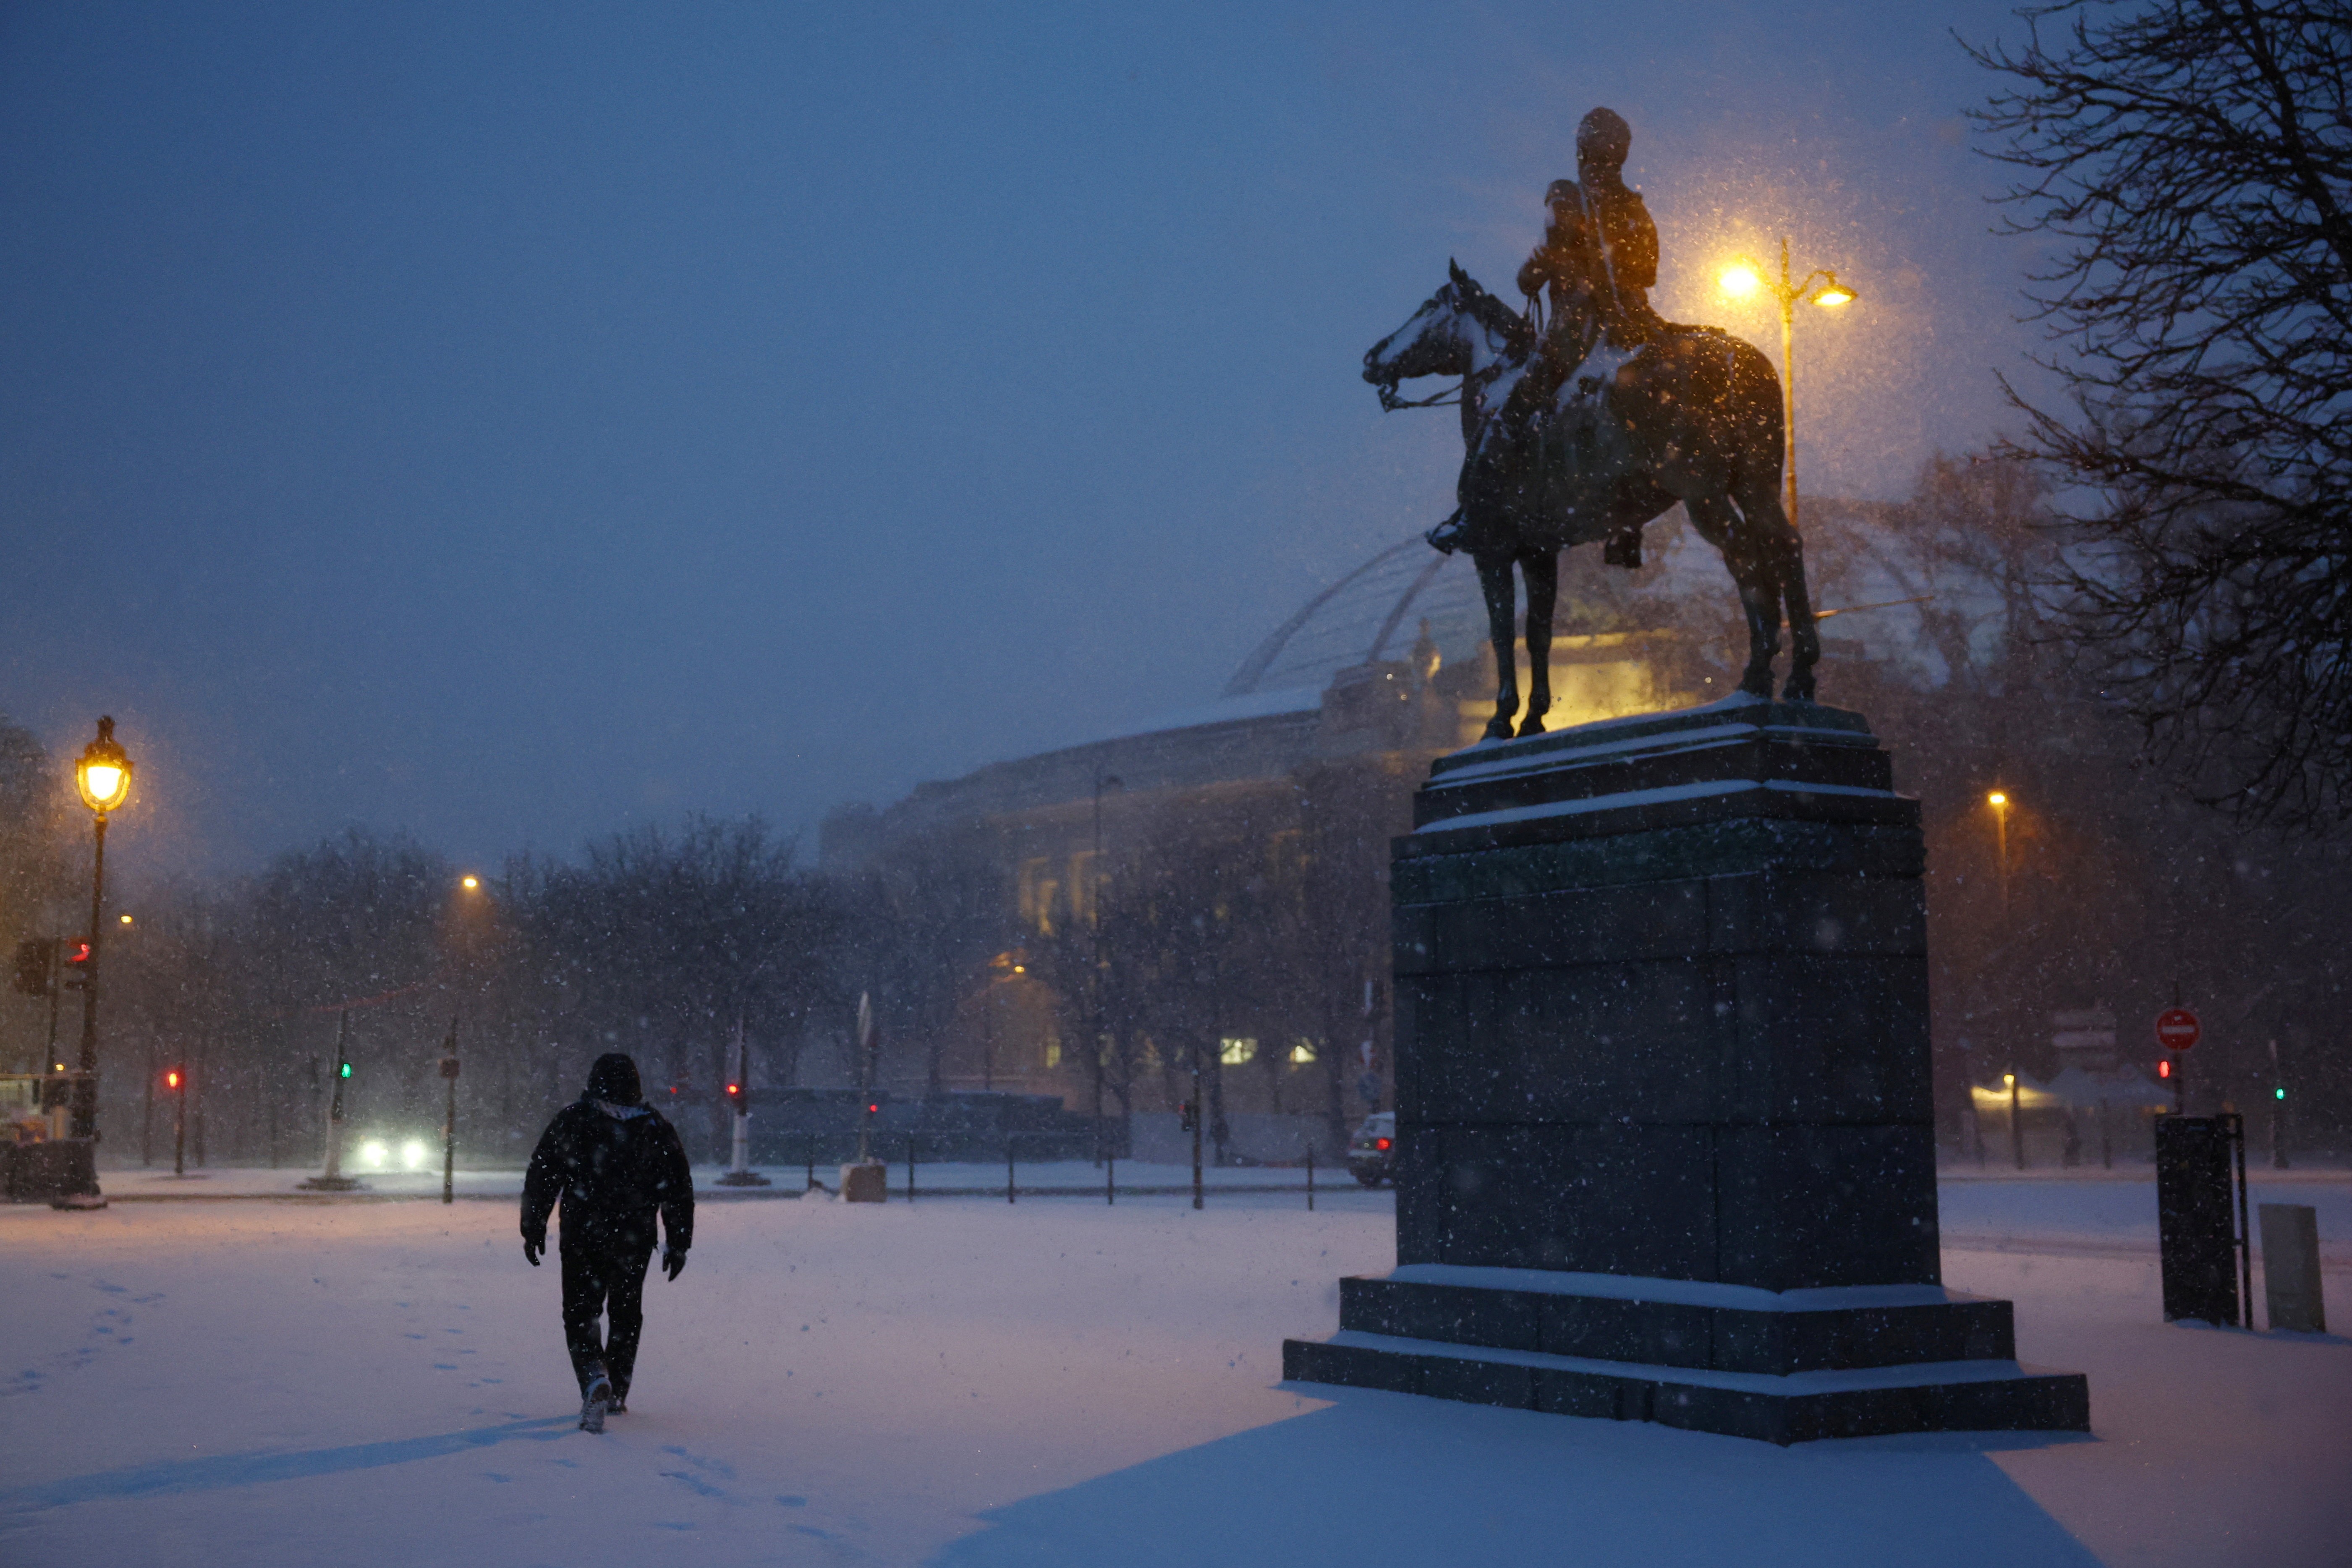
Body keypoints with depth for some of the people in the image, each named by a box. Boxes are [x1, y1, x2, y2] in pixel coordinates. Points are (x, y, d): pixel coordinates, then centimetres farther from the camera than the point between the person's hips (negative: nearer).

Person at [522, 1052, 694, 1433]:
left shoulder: (571, 1121, -1)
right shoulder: (656, 1128, 3)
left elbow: (540, 1178, 0)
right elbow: (679, 1189, 5)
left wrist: (533, 1230, 9)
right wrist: (678, 1242, 12)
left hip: (582, 1240, -2)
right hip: (635, 1243, 2)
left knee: (580, 1314, 3)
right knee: (626, 1313, 18)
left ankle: (595, 1380, -21)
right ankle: (617, 1394, 24)